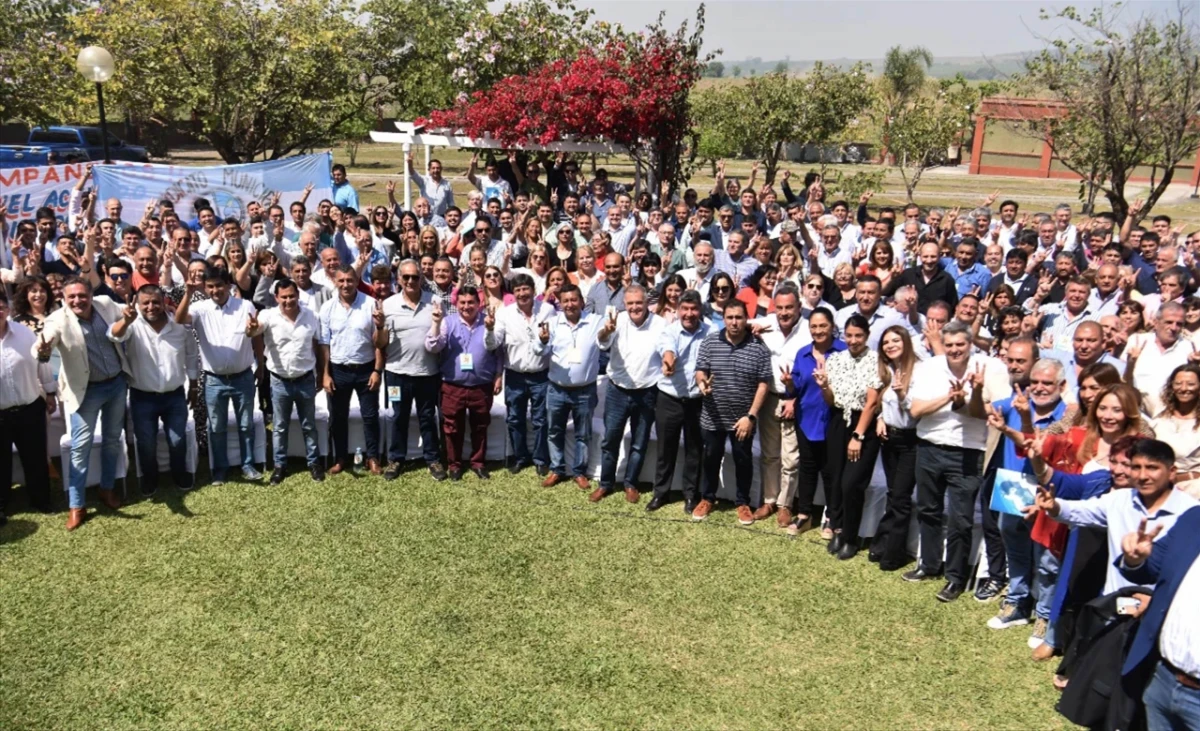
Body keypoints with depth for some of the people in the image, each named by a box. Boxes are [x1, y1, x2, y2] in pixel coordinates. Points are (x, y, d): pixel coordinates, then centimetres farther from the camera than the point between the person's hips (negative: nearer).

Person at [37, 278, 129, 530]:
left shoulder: (106, 304, -9)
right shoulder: (58, 320, -20)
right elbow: (42, 345, -37)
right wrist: (42, 351, -60)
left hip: (117, 383, 4)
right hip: (86, 390, -4)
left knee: (112, 440, 16)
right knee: (81, 446, -3)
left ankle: (107, 488, 34)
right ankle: (76, 506, 5)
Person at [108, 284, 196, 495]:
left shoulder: (180, 326, -6)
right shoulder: (133, 326, -13)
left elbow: (191, 355, 7)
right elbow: (114, 335, -35)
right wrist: (125, 321, -58)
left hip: (175, 395, 1)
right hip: (142, 397, -1)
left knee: (178, 440, 12)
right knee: (146, 443, 11)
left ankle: (180, 474, 36)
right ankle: (149, 478, 34)